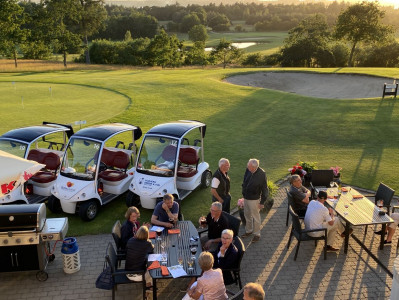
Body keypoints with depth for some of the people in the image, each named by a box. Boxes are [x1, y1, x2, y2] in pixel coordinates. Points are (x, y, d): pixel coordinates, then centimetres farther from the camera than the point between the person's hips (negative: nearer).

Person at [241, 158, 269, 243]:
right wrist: (243, 192, 15)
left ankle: (257, 234, 24)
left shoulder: (261, 174, -23)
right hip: (246, 197, 6)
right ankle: (248, 230, 39)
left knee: (255, 217, 8)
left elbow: (264, 189, -15)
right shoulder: (248, 170, -8)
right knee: (247, 216, 20)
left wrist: (262, 202, -13)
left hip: (254, 199, -6)